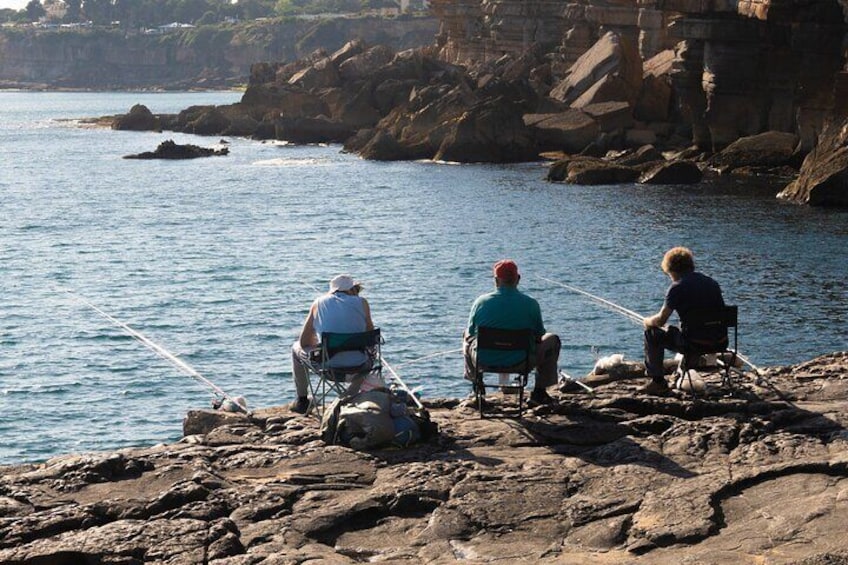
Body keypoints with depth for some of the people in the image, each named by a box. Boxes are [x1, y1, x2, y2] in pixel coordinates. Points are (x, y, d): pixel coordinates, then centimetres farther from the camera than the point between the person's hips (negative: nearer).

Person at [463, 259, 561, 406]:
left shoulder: (481, 301, -7)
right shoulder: (531, 304, -10)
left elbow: (470, 334, 7)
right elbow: (539, 336, 3)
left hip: (484, 362, 2)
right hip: (519, 363, -2)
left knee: (467, 339, 34)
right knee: (552, 340, 21)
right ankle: (539, 392, 22)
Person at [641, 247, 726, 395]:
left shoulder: (677, 287, -9)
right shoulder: (712, 283, 12)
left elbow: (660, 321, -7)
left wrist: (647, 321, 18)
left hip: (696, 343, -7)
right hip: (720, 342, 7)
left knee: (652, 333, 13)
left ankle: (658, 382, 16)